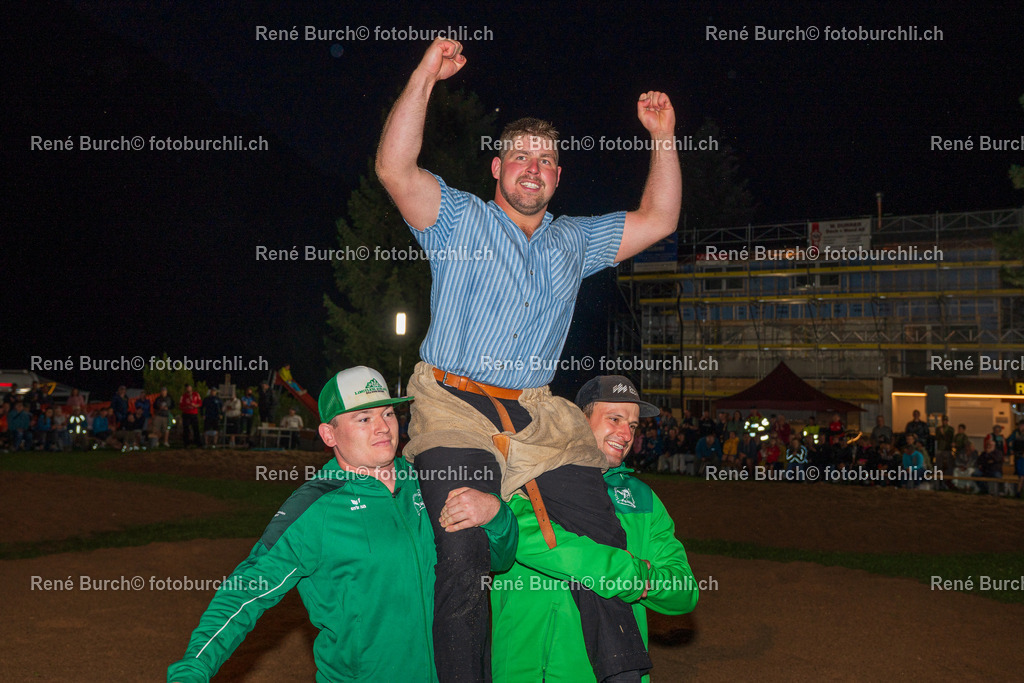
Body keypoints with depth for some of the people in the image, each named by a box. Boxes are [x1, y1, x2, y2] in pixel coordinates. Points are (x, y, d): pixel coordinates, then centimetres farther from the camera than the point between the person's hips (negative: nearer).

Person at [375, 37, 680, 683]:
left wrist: (663, 136, 14)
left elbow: (658, 219, 22)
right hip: (455, 410, -3)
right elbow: (395, 167, -6)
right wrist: (426, 75, -10)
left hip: (538, 417, 4)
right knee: (463, 562, -19)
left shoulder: (574, 241, 23)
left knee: (604, 547, -7)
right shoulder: (460, 219, 9)